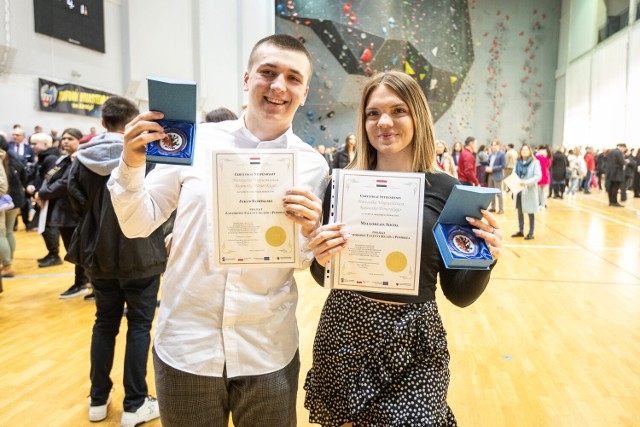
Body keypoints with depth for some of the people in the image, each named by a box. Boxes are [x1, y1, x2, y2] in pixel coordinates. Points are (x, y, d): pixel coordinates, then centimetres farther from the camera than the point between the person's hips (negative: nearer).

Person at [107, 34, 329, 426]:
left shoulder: (313, 166, -4)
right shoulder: (196, 141, -4)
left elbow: (305, 263, 1)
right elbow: (138, 225, 1)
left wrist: (309, 231, -20)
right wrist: (131, 166, -16)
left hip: (268, 353, 0)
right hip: (185, 346, 1)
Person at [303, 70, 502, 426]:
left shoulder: (447, 190, -6)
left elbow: (459, 294, -1)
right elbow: (324, 278, 5)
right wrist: (320, 257, -16)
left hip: (414, 344, -1)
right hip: (344, 335, 1)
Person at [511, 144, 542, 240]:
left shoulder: (535, 162, -7)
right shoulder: (518, 162, 8)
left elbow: (538, 176, -14)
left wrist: (527, 182, -26)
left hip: (530, 191, -5)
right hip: (519, 190, 5)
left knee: (530, 212, 3)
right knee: (520, 211, 13)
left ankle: (531, 233, 12)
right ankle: (520, 231, 25)